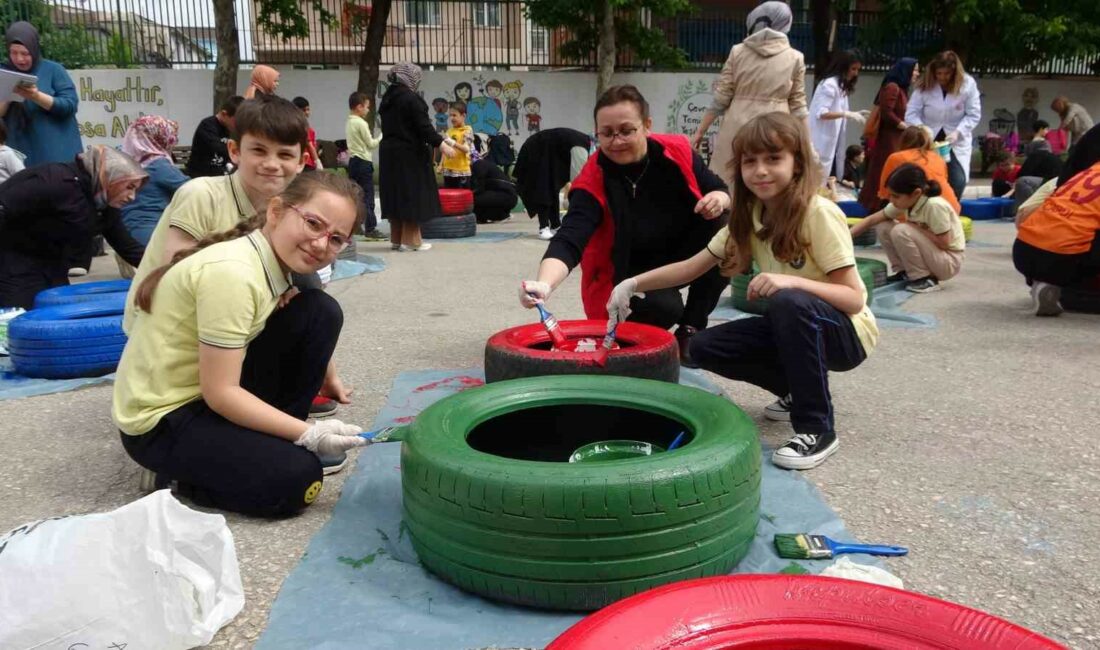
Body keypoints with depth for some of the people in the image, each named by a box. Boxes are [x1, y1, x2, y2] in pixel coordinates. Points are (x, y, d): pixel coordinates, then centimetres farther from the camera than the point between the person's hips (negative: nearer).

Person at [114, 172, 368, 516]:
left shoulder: (275, 259, -3)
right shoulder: (231, 273, -29)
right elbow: (220, 393, -25)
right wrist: (308, 434, -22)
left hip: (213, 394, 8)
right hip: (161, 418, -8)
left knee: (322, 312, -5)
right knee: (297, 478, -23)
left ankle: (278, 441, 6)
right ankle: (173, 474, 1)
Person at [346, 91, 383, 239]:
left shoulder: (349, 123, 12)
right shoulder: (361, 123, -13)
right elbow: (371, 144, -10)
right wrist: (382, 137, 2)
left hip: (353, 161, 9)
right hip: (364, 162, -9)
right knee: (368, 195, -5)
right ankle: (370, 228, -4)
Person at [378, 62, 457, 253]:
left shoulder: (387, 99, 11)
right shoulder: (411, 99, -13)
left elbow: (393, 127, 14)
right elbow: (423, 127, -17)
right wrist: (441, 144, -12)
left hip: (389, 153, 8)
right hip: (410, 154, -8)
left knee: (396, 194, 12)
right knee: (412, 196, -1)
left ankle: (396, 238, 18)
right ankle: (410, 240, 1)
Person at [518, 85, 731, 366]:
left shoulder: (678, 152, -13)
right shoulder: (592, 182, -24)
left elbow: (720, 190, 1)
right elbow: (568, 241, -37)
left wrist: (719, 199, -26)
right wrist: (544, 284, -58)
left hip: (680, 261, 5)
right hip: (626, 276, -4)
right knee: (664, 308, -36)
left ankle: (690, 330, -8)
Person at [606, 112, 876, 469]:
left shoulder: (818, 213, -23)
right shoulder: (749, 217, -3)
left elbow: (854, 298, -24)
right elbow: (692, 267, -3)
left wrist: (792, 281, -40)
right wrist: (633, 283, -16)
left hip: (845, 332, -6)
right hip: (797, 326, 6)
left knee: (788, 302, -37)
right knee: (705, 347, -8)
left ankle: (817, 429, -22)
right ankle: (800, 391, 11)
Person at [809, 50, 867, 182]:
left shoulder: (842, 86, 17)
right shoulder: (829, 84, -12)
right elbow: (821, 113, -20)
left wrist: (853, 114, 7)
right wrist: (848, 114, -25)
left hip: (833, 143, 9)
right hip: (822, 144, -9)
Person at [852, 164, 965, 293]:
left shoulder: (935, 206, -29)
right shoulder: (905, 202, -8)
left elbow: (944, 244, -25)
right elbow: (872, 220, -4)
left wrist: (916, 227, -18)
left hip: (948, 262, -7)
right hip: (930, 255, 7)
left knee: (901, 231, -27)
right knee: (883, 226, -3)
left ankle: (926, 279, -13)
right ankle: (904, 272, 8)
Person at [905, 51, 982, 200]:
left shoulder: (968, 84, -10)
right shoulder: (924, 85, -9)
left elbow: (974, 115, -7)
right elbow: (911, 114, -11)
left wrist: (958, 132, -22)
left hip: (957, 143, 0)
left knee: (958, 181, -11)